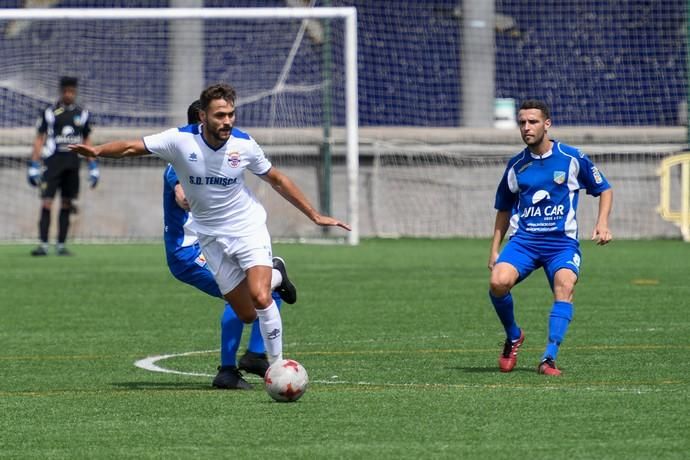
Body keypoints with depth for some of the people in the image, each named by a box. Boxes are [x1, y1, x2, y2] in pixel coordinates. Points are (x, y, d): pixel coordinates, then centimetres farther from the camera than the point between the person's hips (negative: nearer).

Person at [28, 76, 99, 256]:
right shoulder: (50, 113, -1)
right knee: (46, 204, -10)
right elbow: (39, 139, 1)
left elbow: (86, 141, 17)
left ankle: (61, 245, 9)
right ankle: (43, 245, -12)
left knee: (66, 205, 5)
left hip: (73, 163, 4)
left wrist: (93, 165, 12)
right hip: (53, 161, -4)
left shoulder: (82, 114, 10)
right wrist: (34, 164, -4)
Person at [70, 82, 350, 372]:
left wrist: (314, 215, 9)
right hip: (212, 236, 1)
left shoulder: (243, 144, -11)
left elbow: (277, 180, 5)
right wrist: (98, 150, -33)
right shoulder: (181, 140, -15)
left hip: (249, 228, -1)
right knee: (246, 315, -3)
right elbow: (132, 147, -12)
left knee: (260, 297, -22)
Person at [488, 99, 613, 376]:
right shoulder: (516, 165, 10)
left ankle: (549, 358, -31)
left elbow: (604, 189, 13)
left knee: (565, 286, -31)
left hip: (562, 241, -2)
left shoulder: (572, 158, 2)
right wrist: (495, 248, 14)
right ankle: (513, 337, 3)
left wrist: (602, 223, -4)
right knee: (498, 282, -25)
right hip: (523, 239, 2)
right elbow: (504, 209, 22)